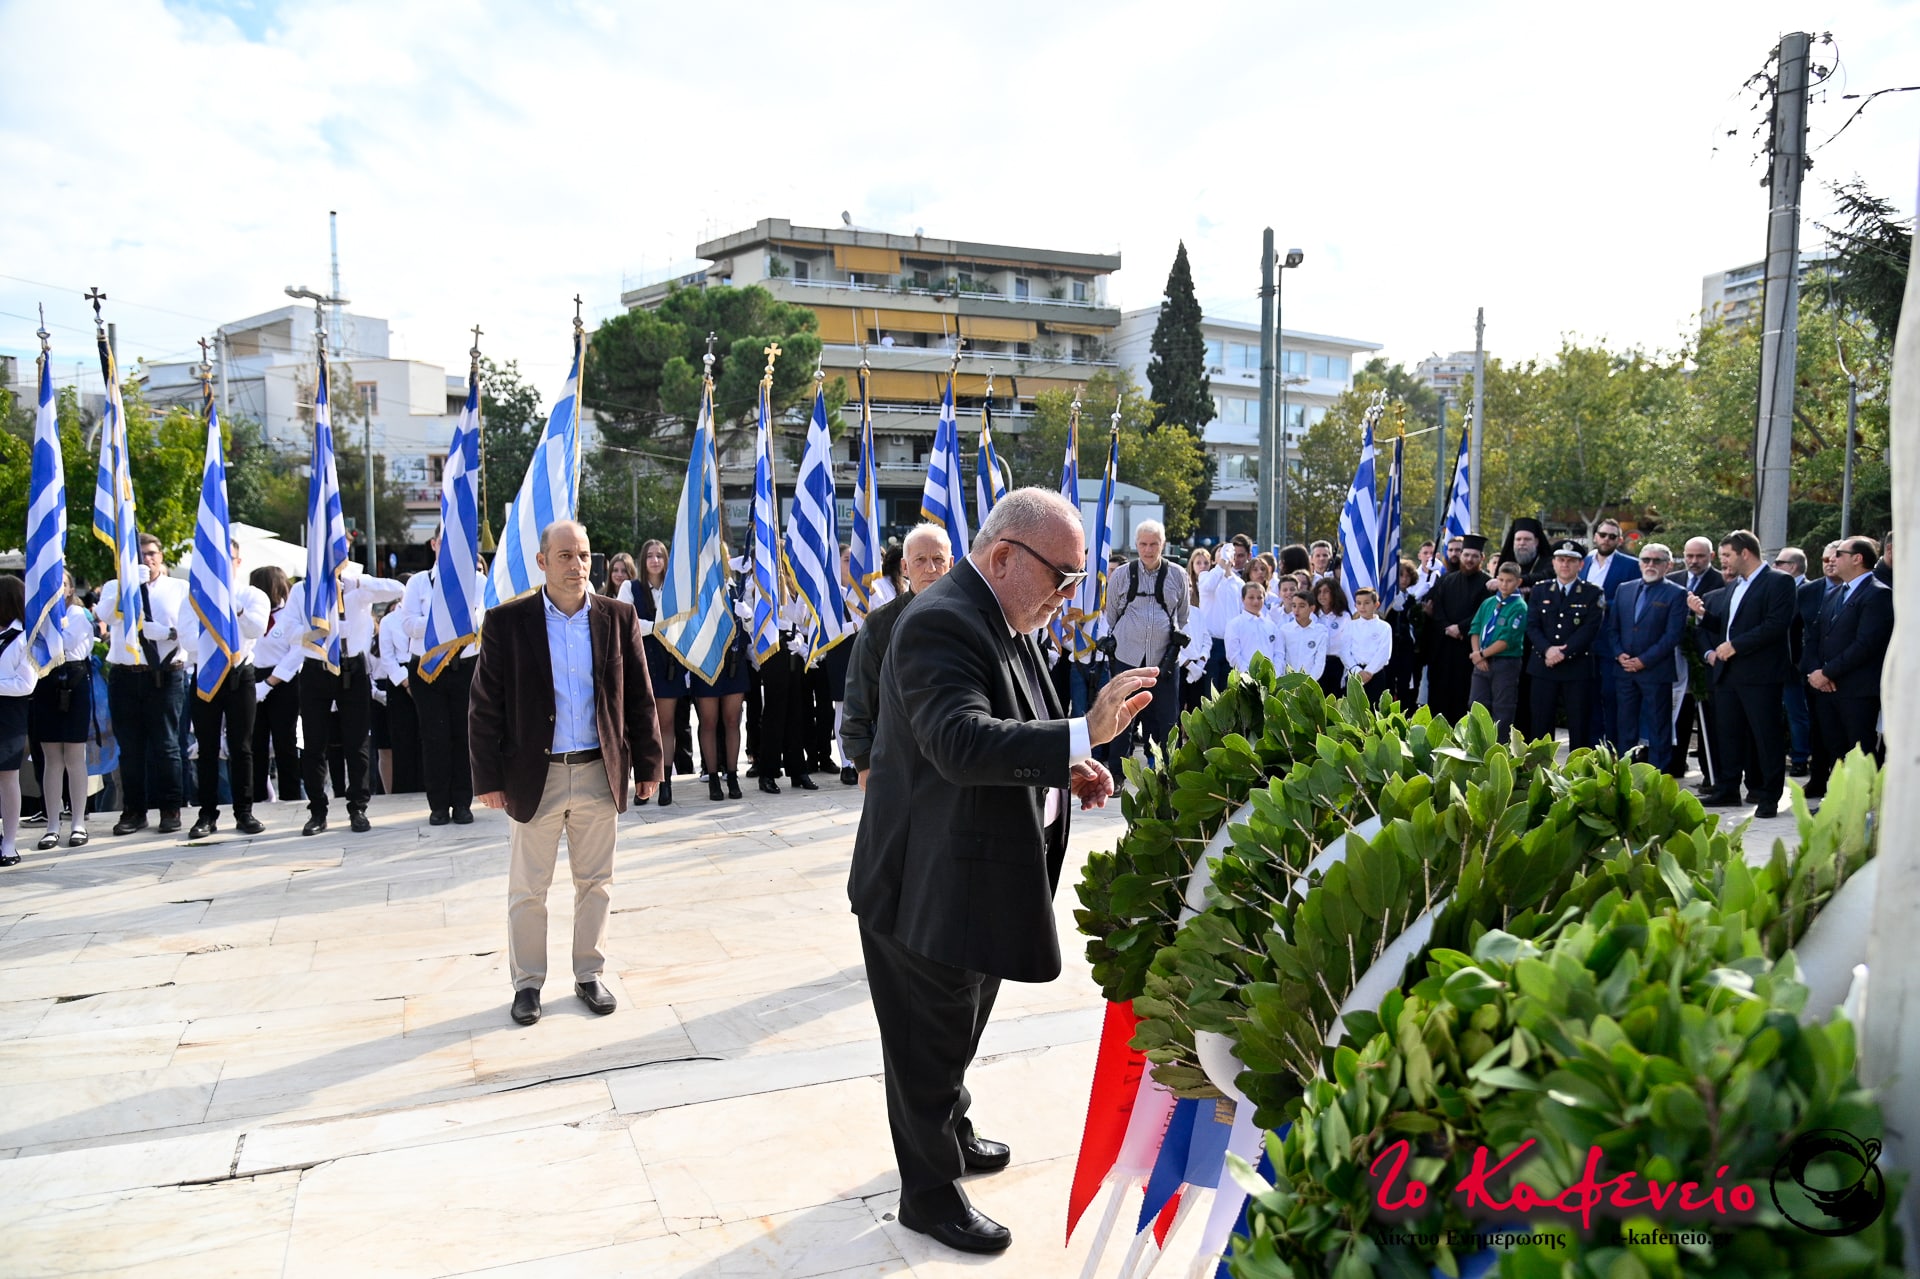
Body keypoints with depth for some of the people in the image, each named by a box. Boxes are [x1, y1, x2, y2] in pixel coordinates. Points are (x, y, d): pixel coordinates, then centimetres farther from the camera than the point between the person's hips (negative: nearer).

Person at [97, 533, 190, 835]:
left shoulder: (180, 588, 9)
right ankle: (133, 810, 13)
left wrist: (172, 633, -17)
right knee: (130, 747, 6)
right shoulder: (115, 587, 12)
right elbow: (106, 615, -9)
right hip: (124, 675, 2)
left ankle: (170, 810, 7)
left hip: (165, 674, -2)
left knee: (166, 745, 0)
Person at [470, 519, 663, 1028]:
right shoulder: (507, 622, -5)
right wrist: (488, 777, -5)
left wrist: (648, 763, 4)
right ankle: (527, 983, 24)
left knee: (595, 882, 12)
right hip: (534, 775, -2)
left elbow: (639, 697, 5)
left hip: (600, 774, 2)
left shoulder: (619, 618, 1)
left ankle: (589, 975, 27)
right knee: (527, 889, 9)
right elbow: (486, 707, -3)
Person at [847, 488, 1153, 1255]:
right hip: (932, 881, -10)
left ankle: (951, 1134, 49)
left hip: (982, 874, 10)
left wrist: (1066, 767, 2)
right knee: (933, 1038, 8)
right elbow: (961, 742, -37)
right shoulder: (942, 623, -24)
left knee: (959, 1025, 27)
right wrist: (1083, 735, -43)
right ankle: (930, 1193, 26)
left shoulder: (1001, 619, 8)